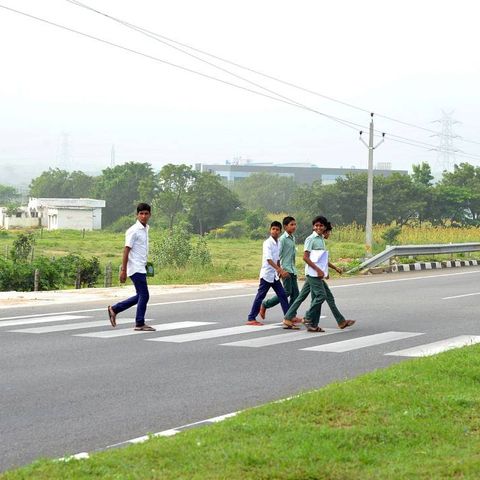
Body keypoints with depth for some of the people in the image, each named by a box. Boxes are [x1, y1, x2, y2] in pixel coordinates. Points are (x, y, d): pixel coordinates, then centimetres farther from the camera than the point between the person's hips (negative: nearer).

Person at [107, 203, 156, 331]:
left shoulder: (146, 229, 14)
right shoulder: (133, 231, -13)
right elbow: (126, 250, -15)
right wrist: (123, 270, -18)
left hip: (141, 269, 9)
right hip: (136, 268, -9)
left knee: (140, 296, 12)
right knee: (144, 295, -6)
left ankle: (114, 309, 18)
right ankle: (140, 324, 2)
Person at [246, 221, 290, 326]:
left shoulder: (278, 243, 8)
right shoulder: (267, 243, -16)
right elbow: (269, 259, -26)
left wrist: (280, 271, 17)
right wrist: (280, 270, -33)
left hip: (274, 275, 8)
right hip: (267, 274, -8)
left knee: (282, 295, 7)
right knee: (260, 296, -3)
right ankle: (251, 319, 2)